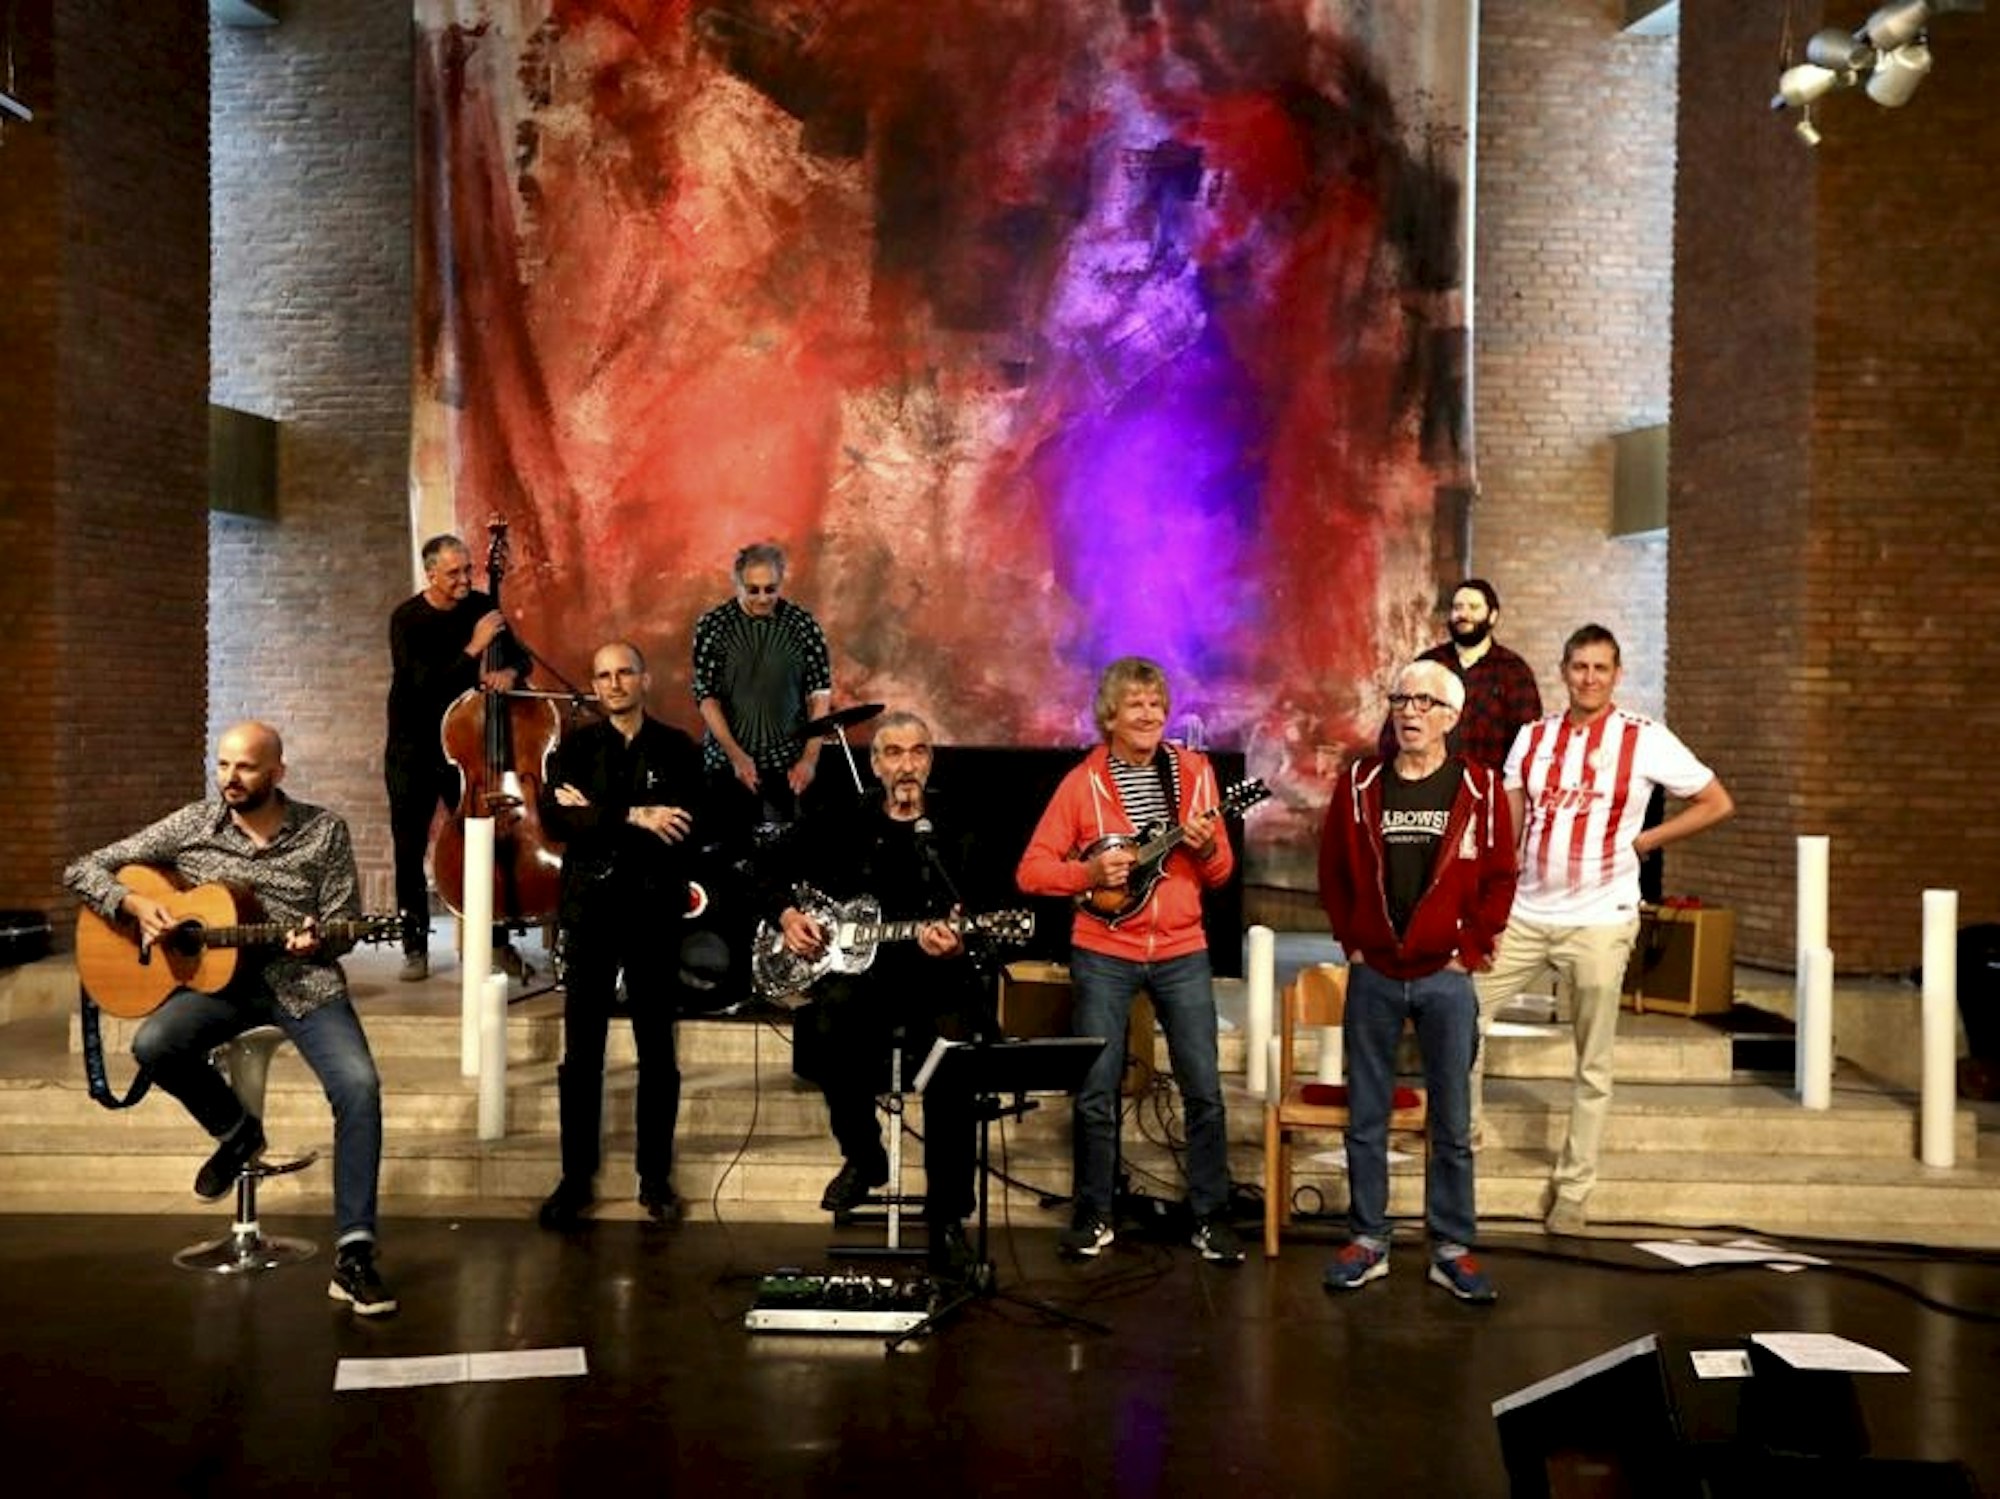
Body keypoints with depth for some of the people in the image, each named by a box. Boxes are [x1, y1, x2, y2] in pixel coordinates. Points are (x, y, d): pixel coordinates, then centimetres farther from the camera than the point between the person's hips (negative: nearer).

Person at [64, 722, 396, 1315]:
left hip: (304, 981, -1)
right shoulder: (190, 826, 3)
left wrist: (318, 940, -22)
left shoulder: (323, 830, 1)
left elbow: (344, 925, 2)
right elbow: (82, 870, 6)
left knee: (360, 1085, -26)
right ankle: (237, 1131, 2)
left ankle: (353, 1255, -20)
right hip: (216, 976, 2)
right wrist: (136, 904, -13)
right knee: (153, 1045, -31)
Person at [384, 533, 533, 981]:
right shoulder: (407, 619, -16)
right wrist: (474, 648, -33)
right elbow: (424, 684, -26)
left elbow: (521, 657, 2)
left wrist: (509, 671, -21)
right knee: (410, 850, 3)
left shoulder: (480, 607, -3)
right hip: (413, 750, -2)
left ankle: (497, 939, 10)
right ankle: (415, 947, 14)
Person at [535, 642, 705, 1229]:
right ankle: (576, 1178, 12)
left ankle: (656, 1179, 14)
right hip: (591, 911, 1)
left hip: (654, 912, -1)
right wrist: (634, 817, -20)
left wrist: (596, 814, -13)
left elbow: (685, 825, -11)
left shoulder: (677, 749, 5)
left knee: (657, 1053, 5)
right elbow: (555, 816, -9)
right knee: (581, 1054, 2)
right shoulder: (575, 747, 8)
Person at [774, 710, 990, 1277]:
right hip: (856, 970, 1)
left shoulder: (958, 834, 6)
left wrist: (956, 946, -23)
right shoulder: (838, 826, 10)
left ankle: (947, 1217, -9)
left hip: (936, 980, -1)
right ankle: (862, 1155, -9)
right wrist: (788, 914, -1)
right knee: (835, 1007, -35)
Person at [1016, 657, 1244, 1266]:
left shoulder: (1194, 771, 5)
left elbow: (1220, 872, 9)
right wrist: (1089, 872, -20)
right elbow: (1031, 869, -4)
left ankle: (1212, 1217, 15)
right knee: (1095, 1093, 3)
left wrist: (1207, 848, -13)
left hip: (1181, 950, 2)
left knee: (1204, 1089, 2)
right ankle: (1095, 1215, 18)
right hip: (1103, 953, -2)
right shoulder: (1082, 782, -2)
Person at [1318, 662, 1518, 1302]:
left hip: (1446, 978, -1)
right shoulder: (1358, 785, 3)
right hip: (1373, 977, 1)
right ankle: (1367, 1242, 18)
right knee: (1366, 1118, 7)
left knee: (1452, 1122, 5)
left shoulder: (1480, 789, -1)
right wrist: (1351, 942, 4)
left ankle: (1451, 1248, 16)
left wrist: (1471, 950, -3)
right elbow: (1333, 871, 9)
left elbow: (1499, 878, 2)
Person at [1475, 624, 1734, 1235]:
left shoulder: (1645, 739, -5)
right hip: (1525, 916, 3)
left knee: (1593, 1064, 6)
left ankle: (1573, 1190, 17)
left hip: (1598, 921, -3)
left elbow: (1717, 803, 0)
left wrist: (1642, 841, -4)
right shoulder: (1533, 737, 6)